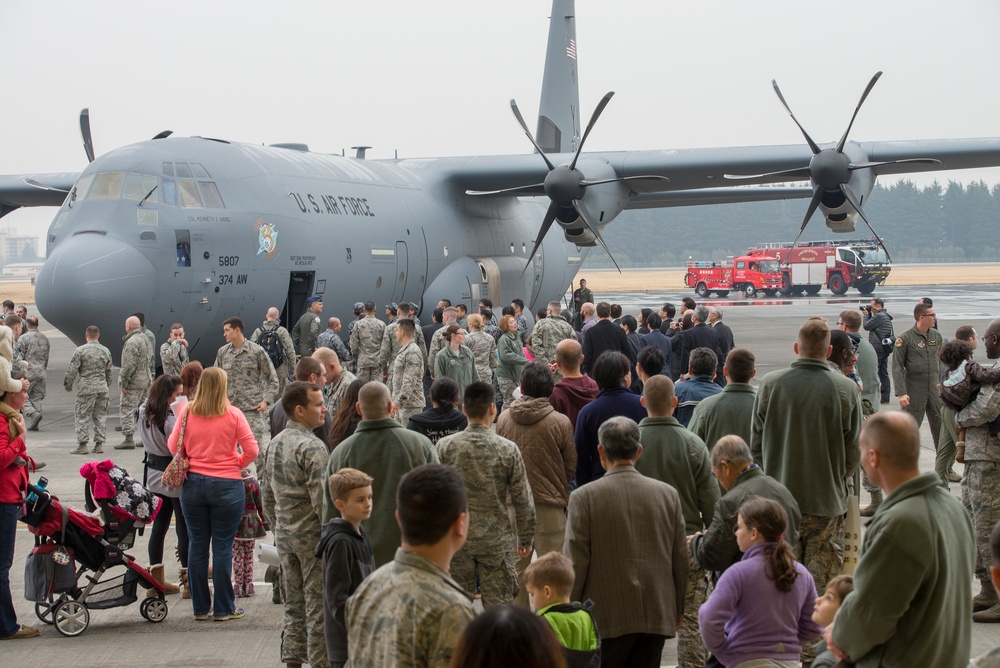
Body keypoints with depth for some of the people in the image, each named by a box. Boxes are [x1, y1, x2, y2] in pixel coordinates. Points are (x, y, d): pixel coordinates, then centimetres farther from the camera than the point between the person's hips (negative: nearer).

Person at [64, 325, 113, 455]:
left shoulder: (80, 351, -8)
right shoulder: (106, 351, 7)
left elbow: (72, 370, -7)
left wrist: (68, 384, 7)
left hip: (86, 387, -4)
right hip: (102, 388, 5)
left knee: (82, 416, 1)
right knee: (100, 416, 11)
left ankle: (82, 445, -2)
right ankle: (99, 444, 11)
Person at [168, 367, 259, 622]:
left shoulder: (187, 414, -2)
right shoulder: (233, 415, -7)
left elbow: (173, 446, 6)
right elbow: (251, 450, -8)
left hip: (193, 484, 2)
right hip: (226, 485, -2)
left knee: (197, 545, 10)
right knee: (222, 547, 3)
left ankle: (200, 607, 15)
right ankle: (224, 608, 8)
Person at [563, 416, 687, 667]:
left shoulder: (584, 497, -8)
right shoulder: (668, 494, 2)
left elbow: (575, 562, -7)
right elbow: (680, 559, 7)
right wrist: (678, 608, 19)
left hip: (607, 619, -3)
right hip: (658, 616, 3)